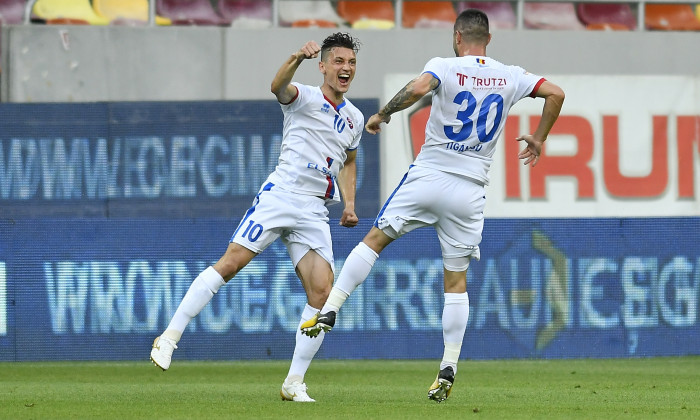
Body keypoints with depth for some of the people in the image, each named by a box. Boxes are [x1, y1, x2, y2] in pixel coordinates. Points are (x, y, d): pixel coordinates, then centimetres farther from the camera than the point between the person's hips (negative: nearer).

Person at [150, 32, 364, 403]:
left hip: (314, 213, 5)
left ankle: (294, 383, -1)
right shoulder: (304, 98, -1)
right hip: (279, 195, -5)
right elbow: (278, 87, -25)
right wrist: (297, 58, -45)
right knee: (230, 263, -16)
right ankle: (169, 337, -10)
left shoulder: (354, 118, 16)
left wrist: (349, 204, 17)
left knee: (322, 292, -9)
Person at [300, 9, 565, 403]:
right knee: (457, 281, 9)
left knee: (375, 240, 12)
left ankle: (329, 311, 2)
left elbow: (418, 88, -25)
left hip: (427, 178, -2)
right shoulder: (510, 77, 5)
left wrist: (382, 113, -11)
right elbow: (556, 93, 5)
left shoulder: (445, 67, -5)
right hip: (469, 192, 3)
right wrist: (538, 139, 18)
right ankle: (448, 370, 5)